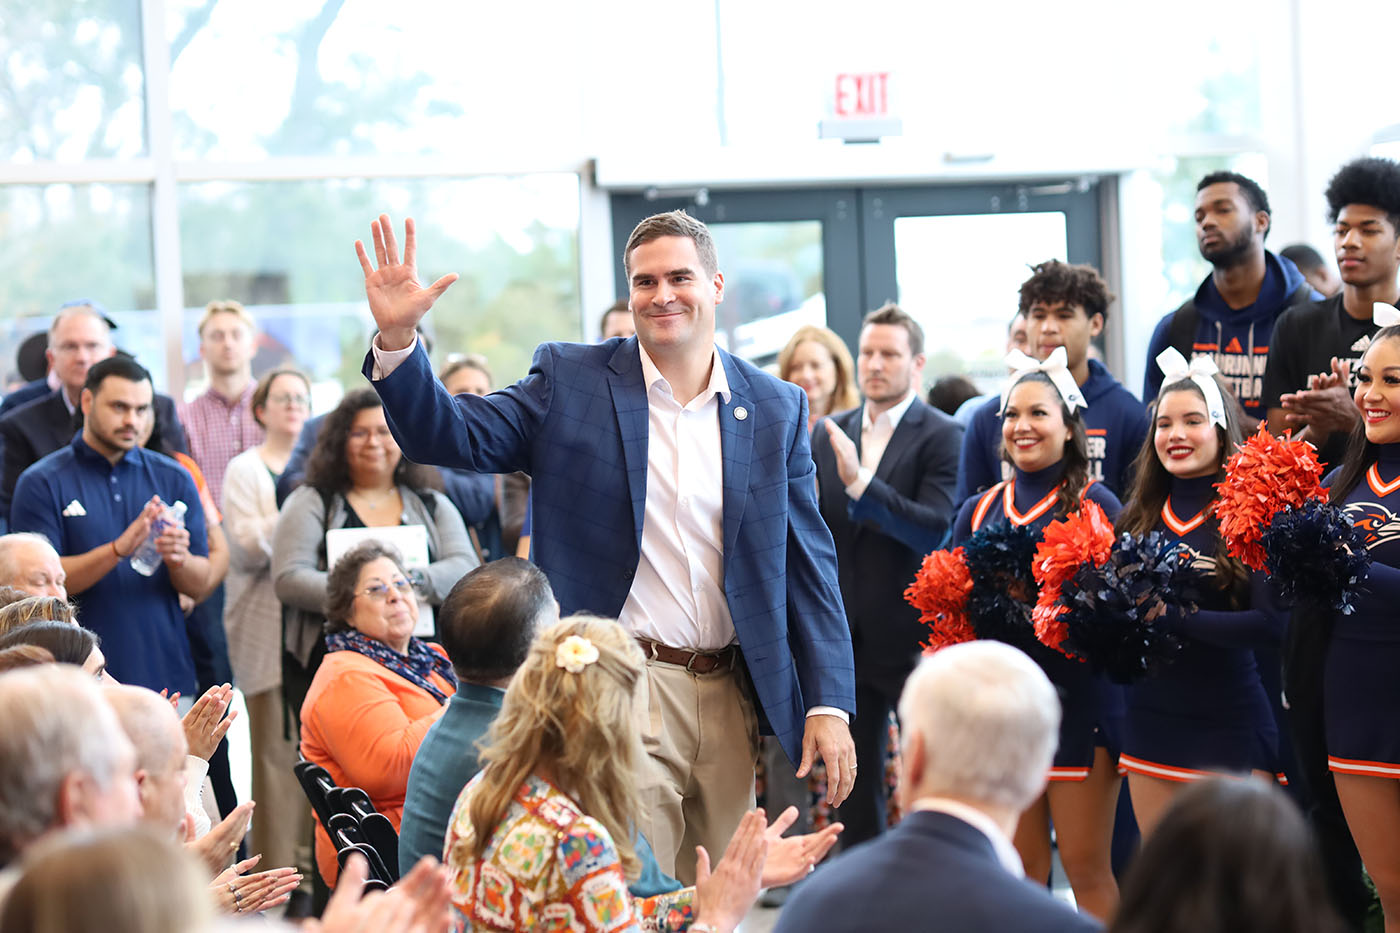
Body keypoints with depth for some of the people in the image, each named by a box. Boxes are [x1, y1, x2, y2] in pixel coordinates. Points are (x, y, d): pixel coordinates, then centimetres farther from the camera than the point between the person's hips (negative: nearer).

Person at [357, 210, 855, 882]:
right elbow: (449, 435, -4)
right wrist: (396, 339, -22)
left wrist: (830, 703, 0)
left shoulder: (776, 408, 8)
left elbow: (808, 566, 7)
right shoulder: (570, 381, 3)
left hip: (731, 700, 3)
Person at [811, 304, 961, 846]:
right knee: (854, 783, 10)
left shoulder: (940, 436, -6)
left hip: (911, 636, -5)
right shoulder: (830, 434, 11)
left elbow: (936, 532, -19)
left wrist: (859, 483, -27)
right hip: (846, 636, 5)